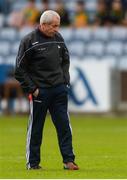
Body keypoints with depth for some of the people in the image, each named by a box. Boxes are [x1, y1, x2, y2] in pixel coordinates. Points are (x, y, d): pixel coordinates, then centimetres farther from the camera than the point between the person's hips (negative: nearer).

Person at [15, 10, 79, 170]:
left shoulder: (58, 38, 8)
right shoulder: (29, 41, -8)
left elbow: (65, 60, 22)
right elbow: (20, 70, -7)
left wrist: (65, 80, 9)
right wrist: (32, 89, -10)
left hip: (59, 90, 5)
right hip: (40, 91, -4)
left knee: (64, 125, 1)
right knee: (35, 128, 4)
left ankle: (68, 160, 5)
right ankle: (32, 162, 13)